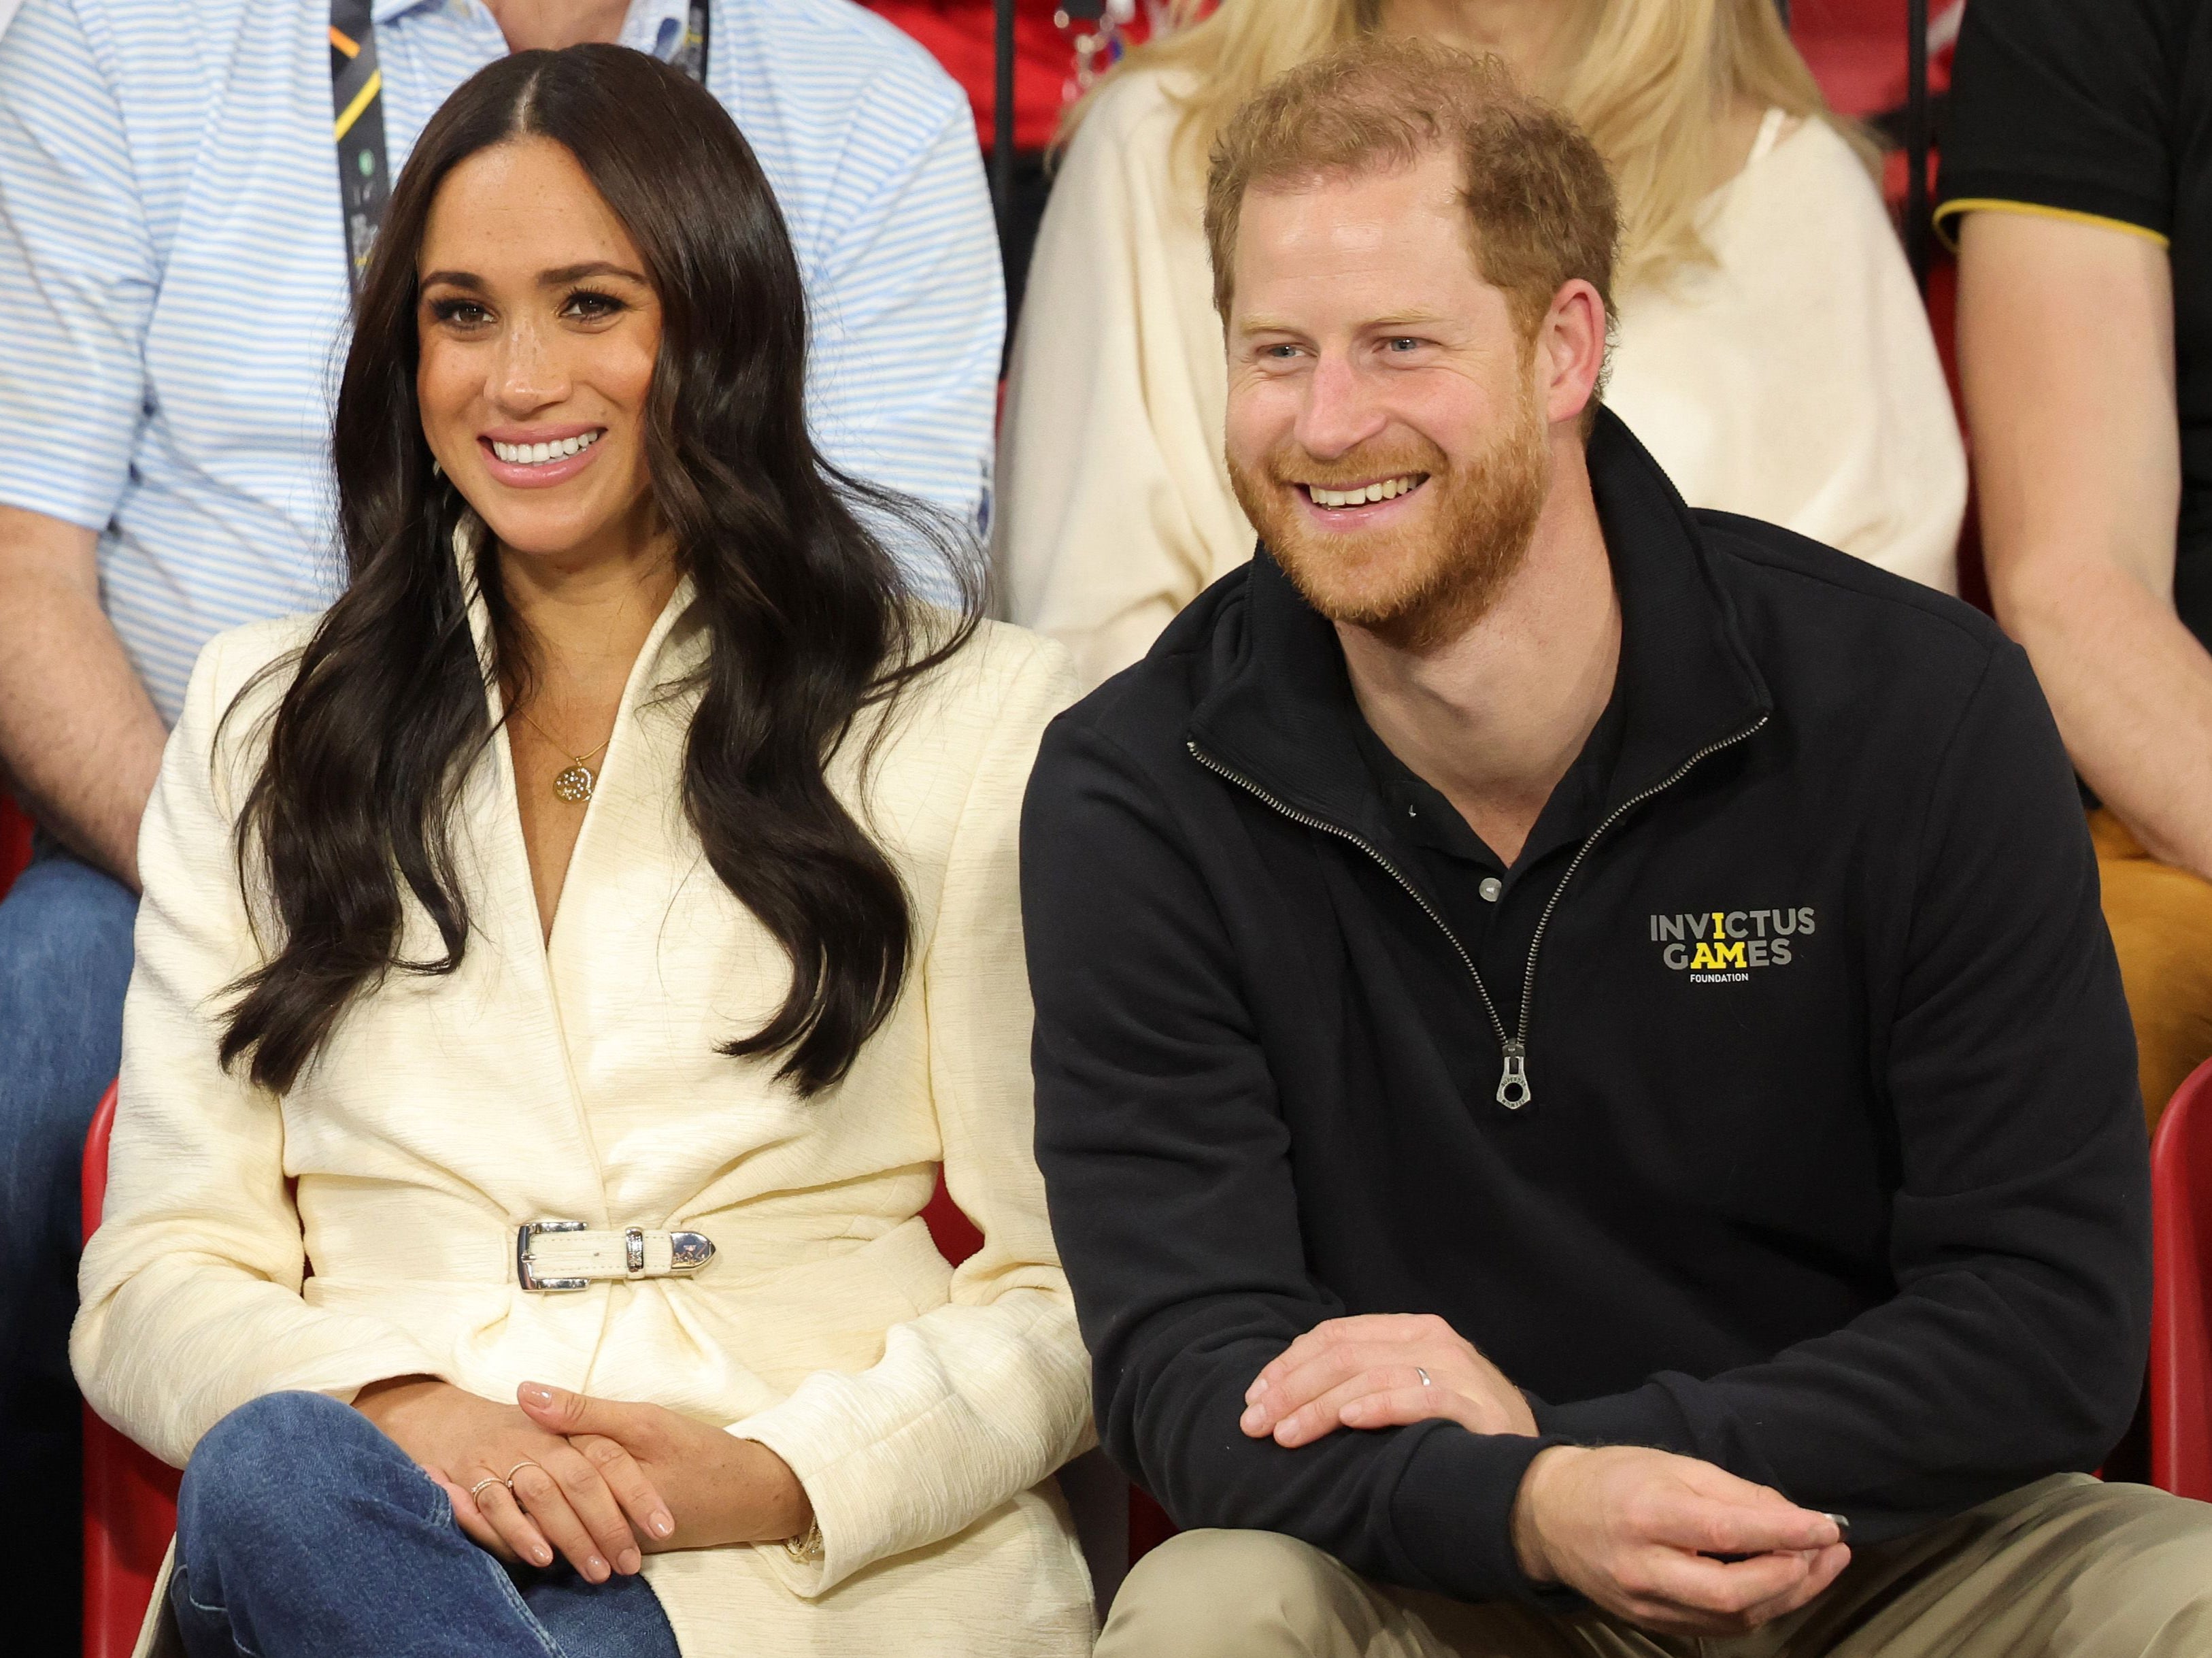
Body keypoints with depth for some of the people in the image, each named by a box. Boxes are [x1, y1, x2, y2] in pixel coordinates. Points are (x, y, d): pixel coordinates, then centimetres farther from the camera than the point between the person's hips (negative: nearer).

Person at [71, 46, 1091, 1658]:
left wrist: (783, 1477, -13)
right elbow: (156, 1277, 11)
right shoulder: (264, 726, 18)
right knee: (277, 1472, -35)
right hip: (402, 1511, 3)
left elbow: (1066, 1294, 7)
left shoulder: (979, 722, 10)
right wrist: (405, 1418, -12)